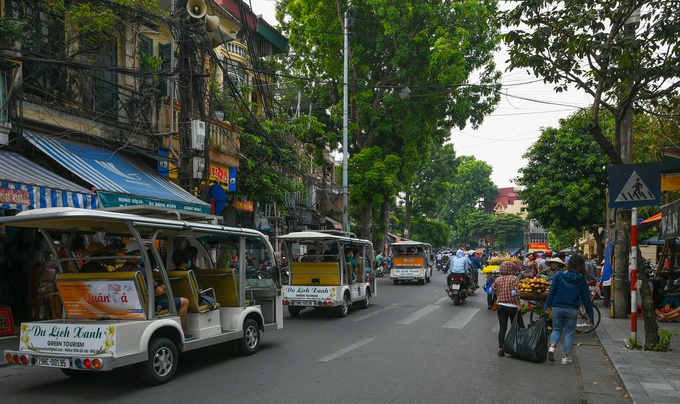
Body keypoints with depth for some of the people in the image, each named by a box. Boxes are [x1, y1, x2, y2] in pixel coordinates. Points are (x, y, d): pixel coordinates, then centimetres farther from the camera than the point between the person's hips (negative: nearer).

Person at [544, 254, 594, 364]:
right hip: (572, 310, -1)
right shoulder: (582, 279, -4)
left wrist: (547, 305, 3)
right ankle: (565, 357, 11)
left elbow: (552, 291, -3)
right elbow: (586, 297, 0)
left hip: (557, 308, 1)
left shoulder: (559, 275, -4)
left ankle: (552, 346, -8)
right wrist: (590, 313, 6)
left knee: (556, 329, 16)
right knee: (569, 333, 10)